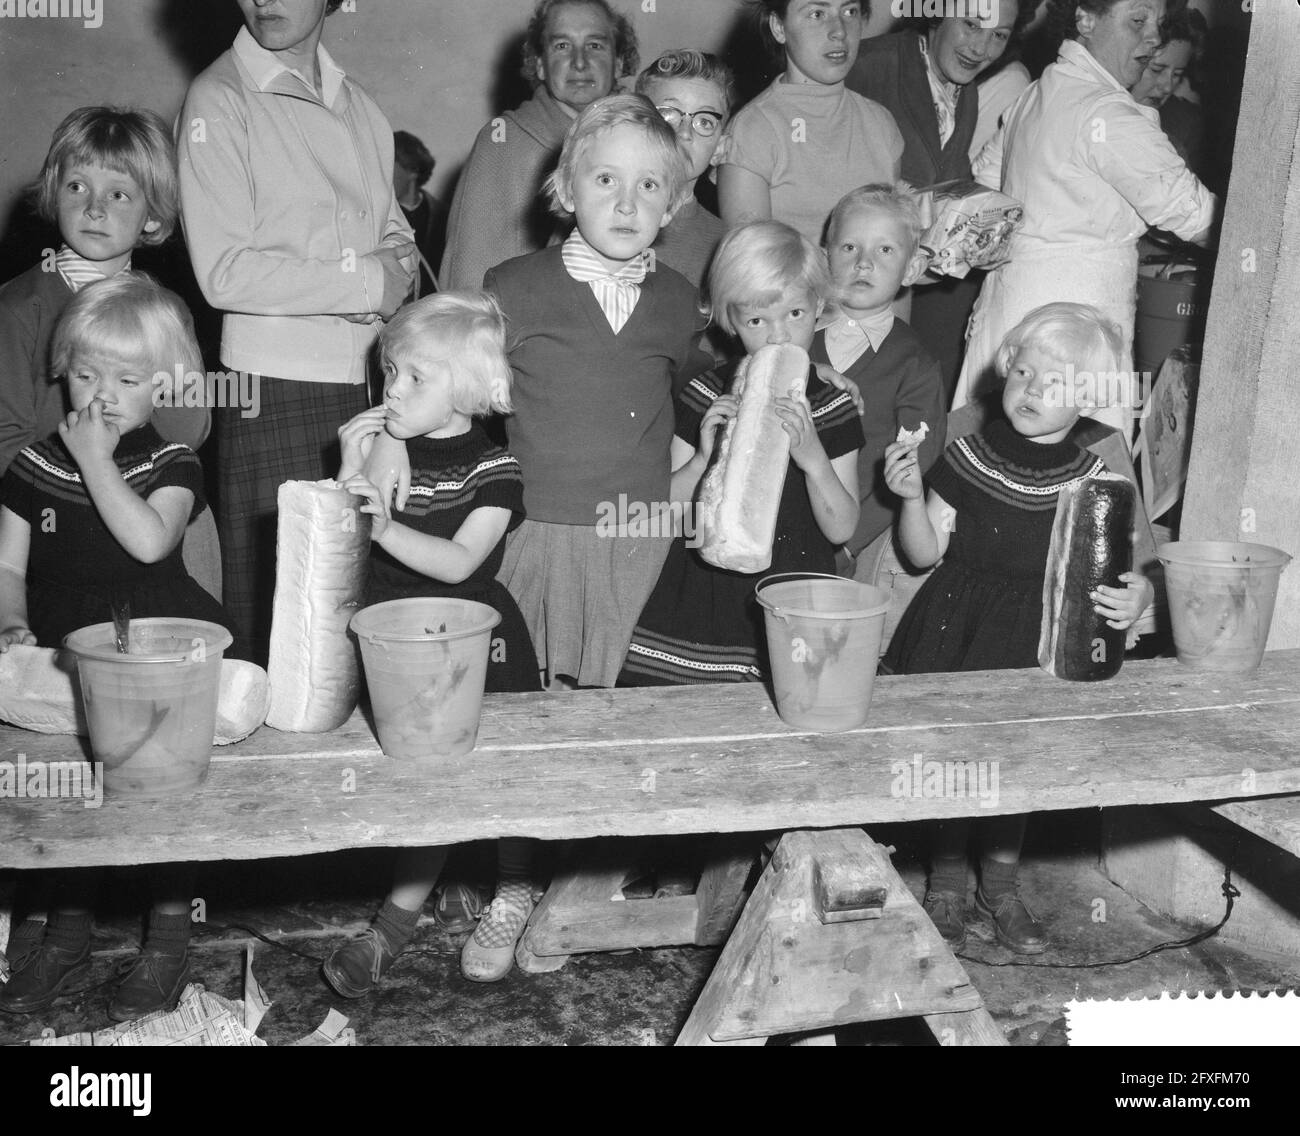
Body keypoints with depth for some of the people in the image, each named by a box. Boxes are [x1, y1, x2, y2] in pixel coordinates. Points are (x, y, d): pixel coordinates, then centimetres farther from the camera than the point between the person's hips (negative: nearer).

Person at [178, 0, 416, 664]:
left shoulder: (361, 109, 15)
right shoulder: (219, 100, -4)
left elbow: (397, 238, 22)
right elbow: (224, 273, -13)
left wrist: (396, 269, -2)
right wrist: (365, 283, -11)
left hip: (370, 384, 5)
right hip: (276, 392, -5)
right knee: (274, 617, 0)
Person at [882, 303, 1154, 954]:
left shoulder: (1096, 480, -6)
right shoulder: (968, 459, -6)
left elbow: (1122, 571, -2)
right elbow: (925, 553, -1)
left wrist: (1136, 596, -24)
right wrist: (911, 499, -18)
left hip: (1041, 639, 1)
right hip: (955, 631, 0)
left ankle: (999, 886, 34)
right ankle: (946, 883, 25)